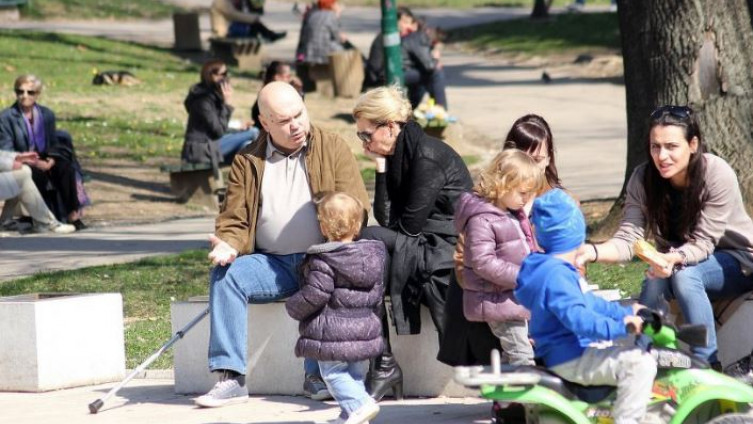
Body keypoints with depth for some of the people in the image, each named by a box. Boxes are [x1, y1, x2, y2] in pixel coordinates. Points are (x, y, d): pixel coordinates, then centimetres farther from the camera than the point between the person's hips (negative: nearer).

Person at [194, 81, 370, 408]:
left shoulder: (332, 148, 5)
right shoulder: (247, 161, 10)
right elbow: (234, 220, 10)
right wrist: (229, 245, -15)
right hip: (273, 265, 3)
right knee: (225, 275, -24)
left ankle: (318, 375, -30)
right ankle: (231, 378, -27)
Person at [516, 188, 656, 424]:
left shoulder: (551, 269, 13)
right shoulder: (556, 274, -23)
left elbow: (586, 302, 22)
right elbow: (576, 316, -34)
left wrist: (625, 312, 23)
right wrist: (618, 326, -38)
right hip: (569, 359, -12)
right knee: (639, 363, -22)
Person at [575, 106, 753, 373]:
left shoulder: (718, 175, -26)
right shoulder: (643, 179, -14)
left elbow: (702, 243, -26)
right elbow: (628, 239, -20)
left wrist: (675, 259, -47)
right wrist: (593, 252, -41)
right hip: (677, 259, 3)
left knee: (684, 276, -33)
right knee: (656, 278, -30)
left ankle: (707, 364, -27)